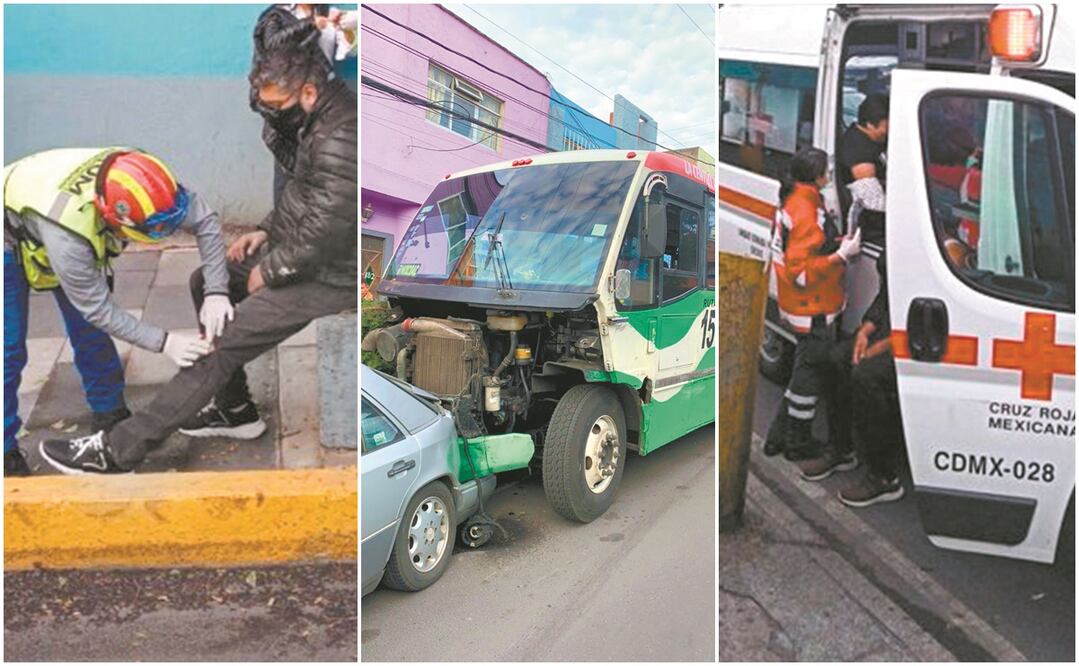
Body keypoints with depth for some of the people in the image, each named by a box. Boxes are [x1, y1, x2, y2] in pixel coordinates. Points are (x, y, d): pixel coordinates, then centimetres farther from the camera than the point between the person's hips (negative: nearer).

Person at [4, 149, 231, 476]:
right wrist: (164, 343, -35)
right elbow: (98, 308, -32)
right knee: (10, 351, -4)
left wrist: (216, 291, -31)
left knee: (90, 332, 6)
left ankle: (111, 415, 23)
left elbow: (205, 220, -24)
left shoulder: (134, 179, -35)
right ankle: (6, 450, 9)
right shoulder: (66, 233, -46)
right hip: (14, 242, -5)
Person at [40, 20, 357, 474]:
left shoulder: (338, 141, -27)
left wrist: (268, 272, -13)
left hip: (325, 275, -10)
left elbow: (318, 237, -28)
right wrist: (265, 232, 8)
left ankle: (119, 451, -2)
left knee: (220, 348, -13)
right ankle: (232, 408, 26)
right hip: (298, 249, 11)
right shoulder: (320, 119, 5)